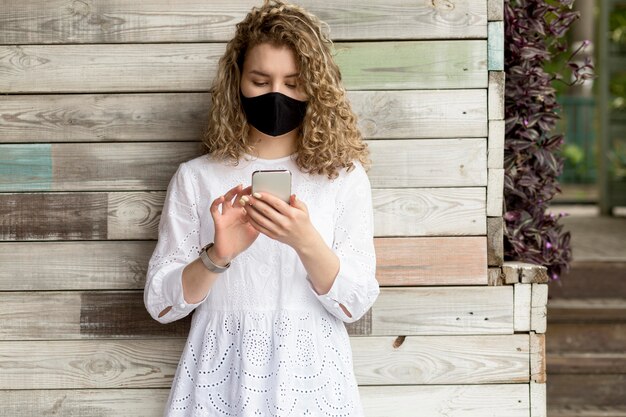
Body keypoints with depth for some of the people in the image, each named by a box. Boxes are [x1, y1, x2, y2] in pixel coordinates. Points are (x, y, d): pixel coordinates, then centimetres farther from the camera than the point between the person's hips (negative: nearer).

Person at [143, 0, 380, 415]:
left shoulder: (344, 175, 0)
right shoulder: (195, 177, 0)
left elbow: (356, 303, -6)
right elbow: (160, 303, -3)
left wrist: (306, 242, -22)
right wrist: (217, 257, -20)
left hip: (310, 373, 0)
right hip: (222, 372, 0)